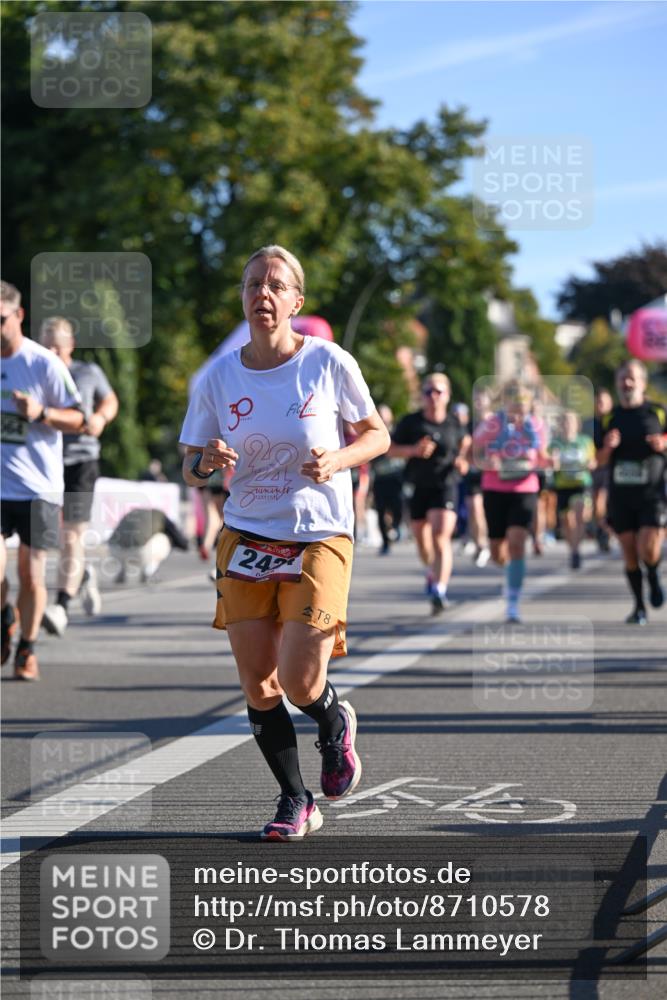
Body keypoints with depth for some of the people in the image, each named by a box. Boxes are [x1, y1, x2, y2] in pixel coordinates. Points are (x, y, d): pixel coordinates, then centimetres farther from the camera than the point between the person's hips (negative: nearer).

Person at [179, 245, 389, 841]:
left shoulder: (330, 363, -7)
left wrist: (336, 460, -15)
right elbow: (190, 470, 6)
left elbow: (377, 435, 5)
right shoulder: (219, 378, -1)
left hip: (319, 539, -3)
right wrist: (207, 462, -18)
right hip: (246, 539, 3)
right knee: (257, 684, 0)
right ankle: (296, 802, 19)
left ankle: (336, 723, 26)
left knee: (301, 684, -11)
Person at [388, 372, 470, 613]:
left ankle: (439, 589, -25)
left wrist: (463, 460, 0)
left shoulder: (453, 424, 1)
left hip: (445, 487, -2)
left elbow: (465, 442, 20)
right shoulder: (410, 422, -1)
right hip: (418, 487, 2)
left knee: (441, 537, -19)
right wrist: (413, 450, -15)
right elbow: (391, 448, 1)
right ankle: (432, 570, 48)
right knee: (422, 538, 16)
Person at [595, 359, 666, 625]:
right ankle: (639, 607, 16)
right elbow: (599, 460, 10)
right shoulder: (609, 418, 8)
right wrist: (608, 447, -11)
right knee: (630, 553, 2)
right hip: (620, 494, 3)